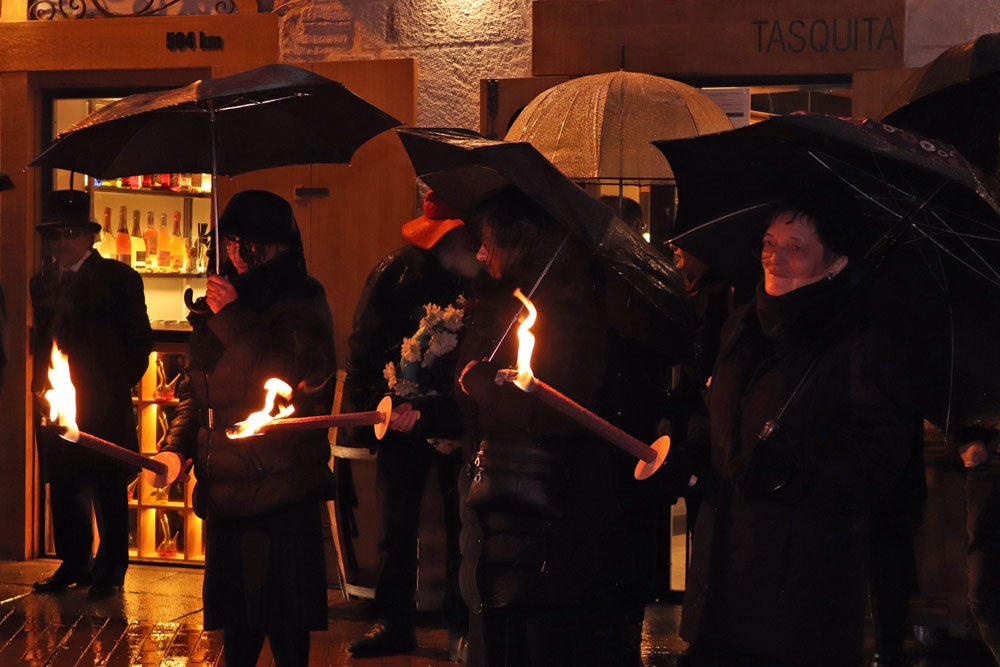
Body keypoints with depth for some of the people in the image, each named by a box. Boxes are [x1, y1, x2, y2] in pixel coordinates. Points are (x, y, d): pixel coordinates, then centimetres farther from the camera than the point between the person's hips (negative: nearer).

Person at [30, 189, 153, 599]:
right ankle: (73, 564, 18)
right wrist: (40, 384, 9)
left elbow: (139, 339, 0)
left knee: (108, 487, 0)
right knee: (64, 486, 8)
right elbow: (40, 338, 19)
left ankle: (110, 570, 7)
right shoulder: (41, 283, 14)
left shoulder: (118, 279, -1)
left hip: (104, 403, -5)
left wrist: (121, 383, -3)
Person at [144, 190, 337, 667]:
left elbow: (291, 380, -18)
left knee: (283, 623, -5)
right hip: (225, 486, 6)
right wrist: (175, 447, 4)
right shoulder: (217, 305, 16)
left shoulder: (302, 303, -2)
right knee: (236, 618, 11)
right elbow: (195, 390, 20)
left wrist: (235, 320, -13)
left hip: (281, 487, -6)